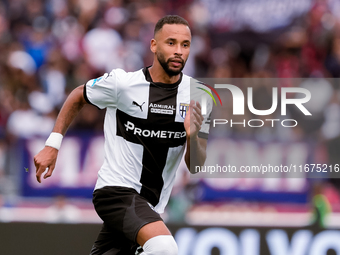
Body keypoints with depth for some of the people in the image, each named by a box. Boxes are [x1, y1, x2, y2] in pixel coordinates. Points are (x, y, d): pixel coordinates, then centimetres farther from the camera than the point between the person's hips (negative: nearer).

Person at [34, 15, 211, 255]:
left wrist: (193, 137, -21)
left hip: (150, 207, 5)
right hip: (116, 189, -5)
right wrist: (52, 145, 6)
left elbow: (197, 166, 0)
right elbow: (78, 97, 12)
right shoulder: (121, 83, -9)